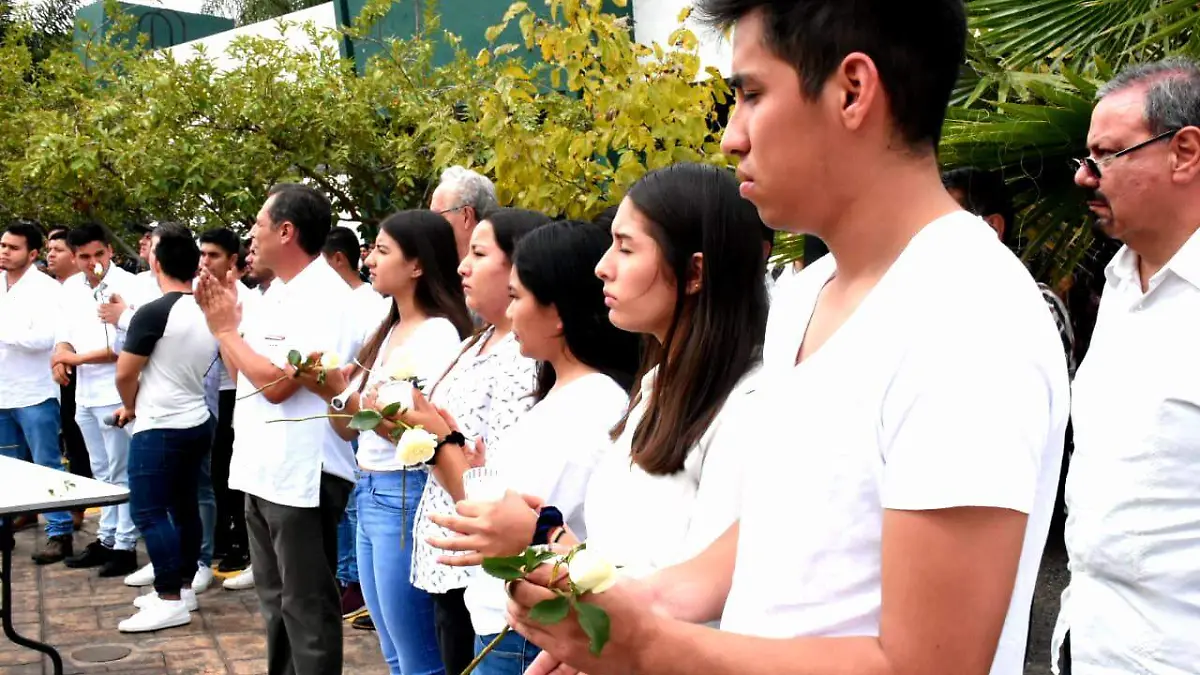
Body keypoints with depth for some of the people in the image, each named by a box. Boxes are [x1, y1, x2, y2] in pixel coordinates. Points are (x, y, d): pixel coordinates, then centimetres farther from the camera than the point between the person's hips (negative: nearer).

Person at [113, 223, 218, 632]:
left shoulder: (153, 313, -19)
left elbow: (125, 373, -12)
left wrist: (130, 406, 10)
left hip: (159, 427, -8)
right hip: (198, 422, 8)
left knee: (149, 512, -2)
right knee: (184, 505, 16)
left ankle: (170, 601, -1)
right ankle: (183, 587, 24)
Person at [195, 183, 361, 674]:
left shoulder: (323, 297, -17)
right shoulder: (278, 293, 13)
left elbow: (277, 383, -22)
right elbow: (244, 371, 17)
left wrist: (227, 329, -10)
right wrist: (222, 321, 5)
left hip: (302, 475, -10)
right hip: (263, 470, 10)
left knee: (305, 605, 0)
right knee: (276, 599, 20)